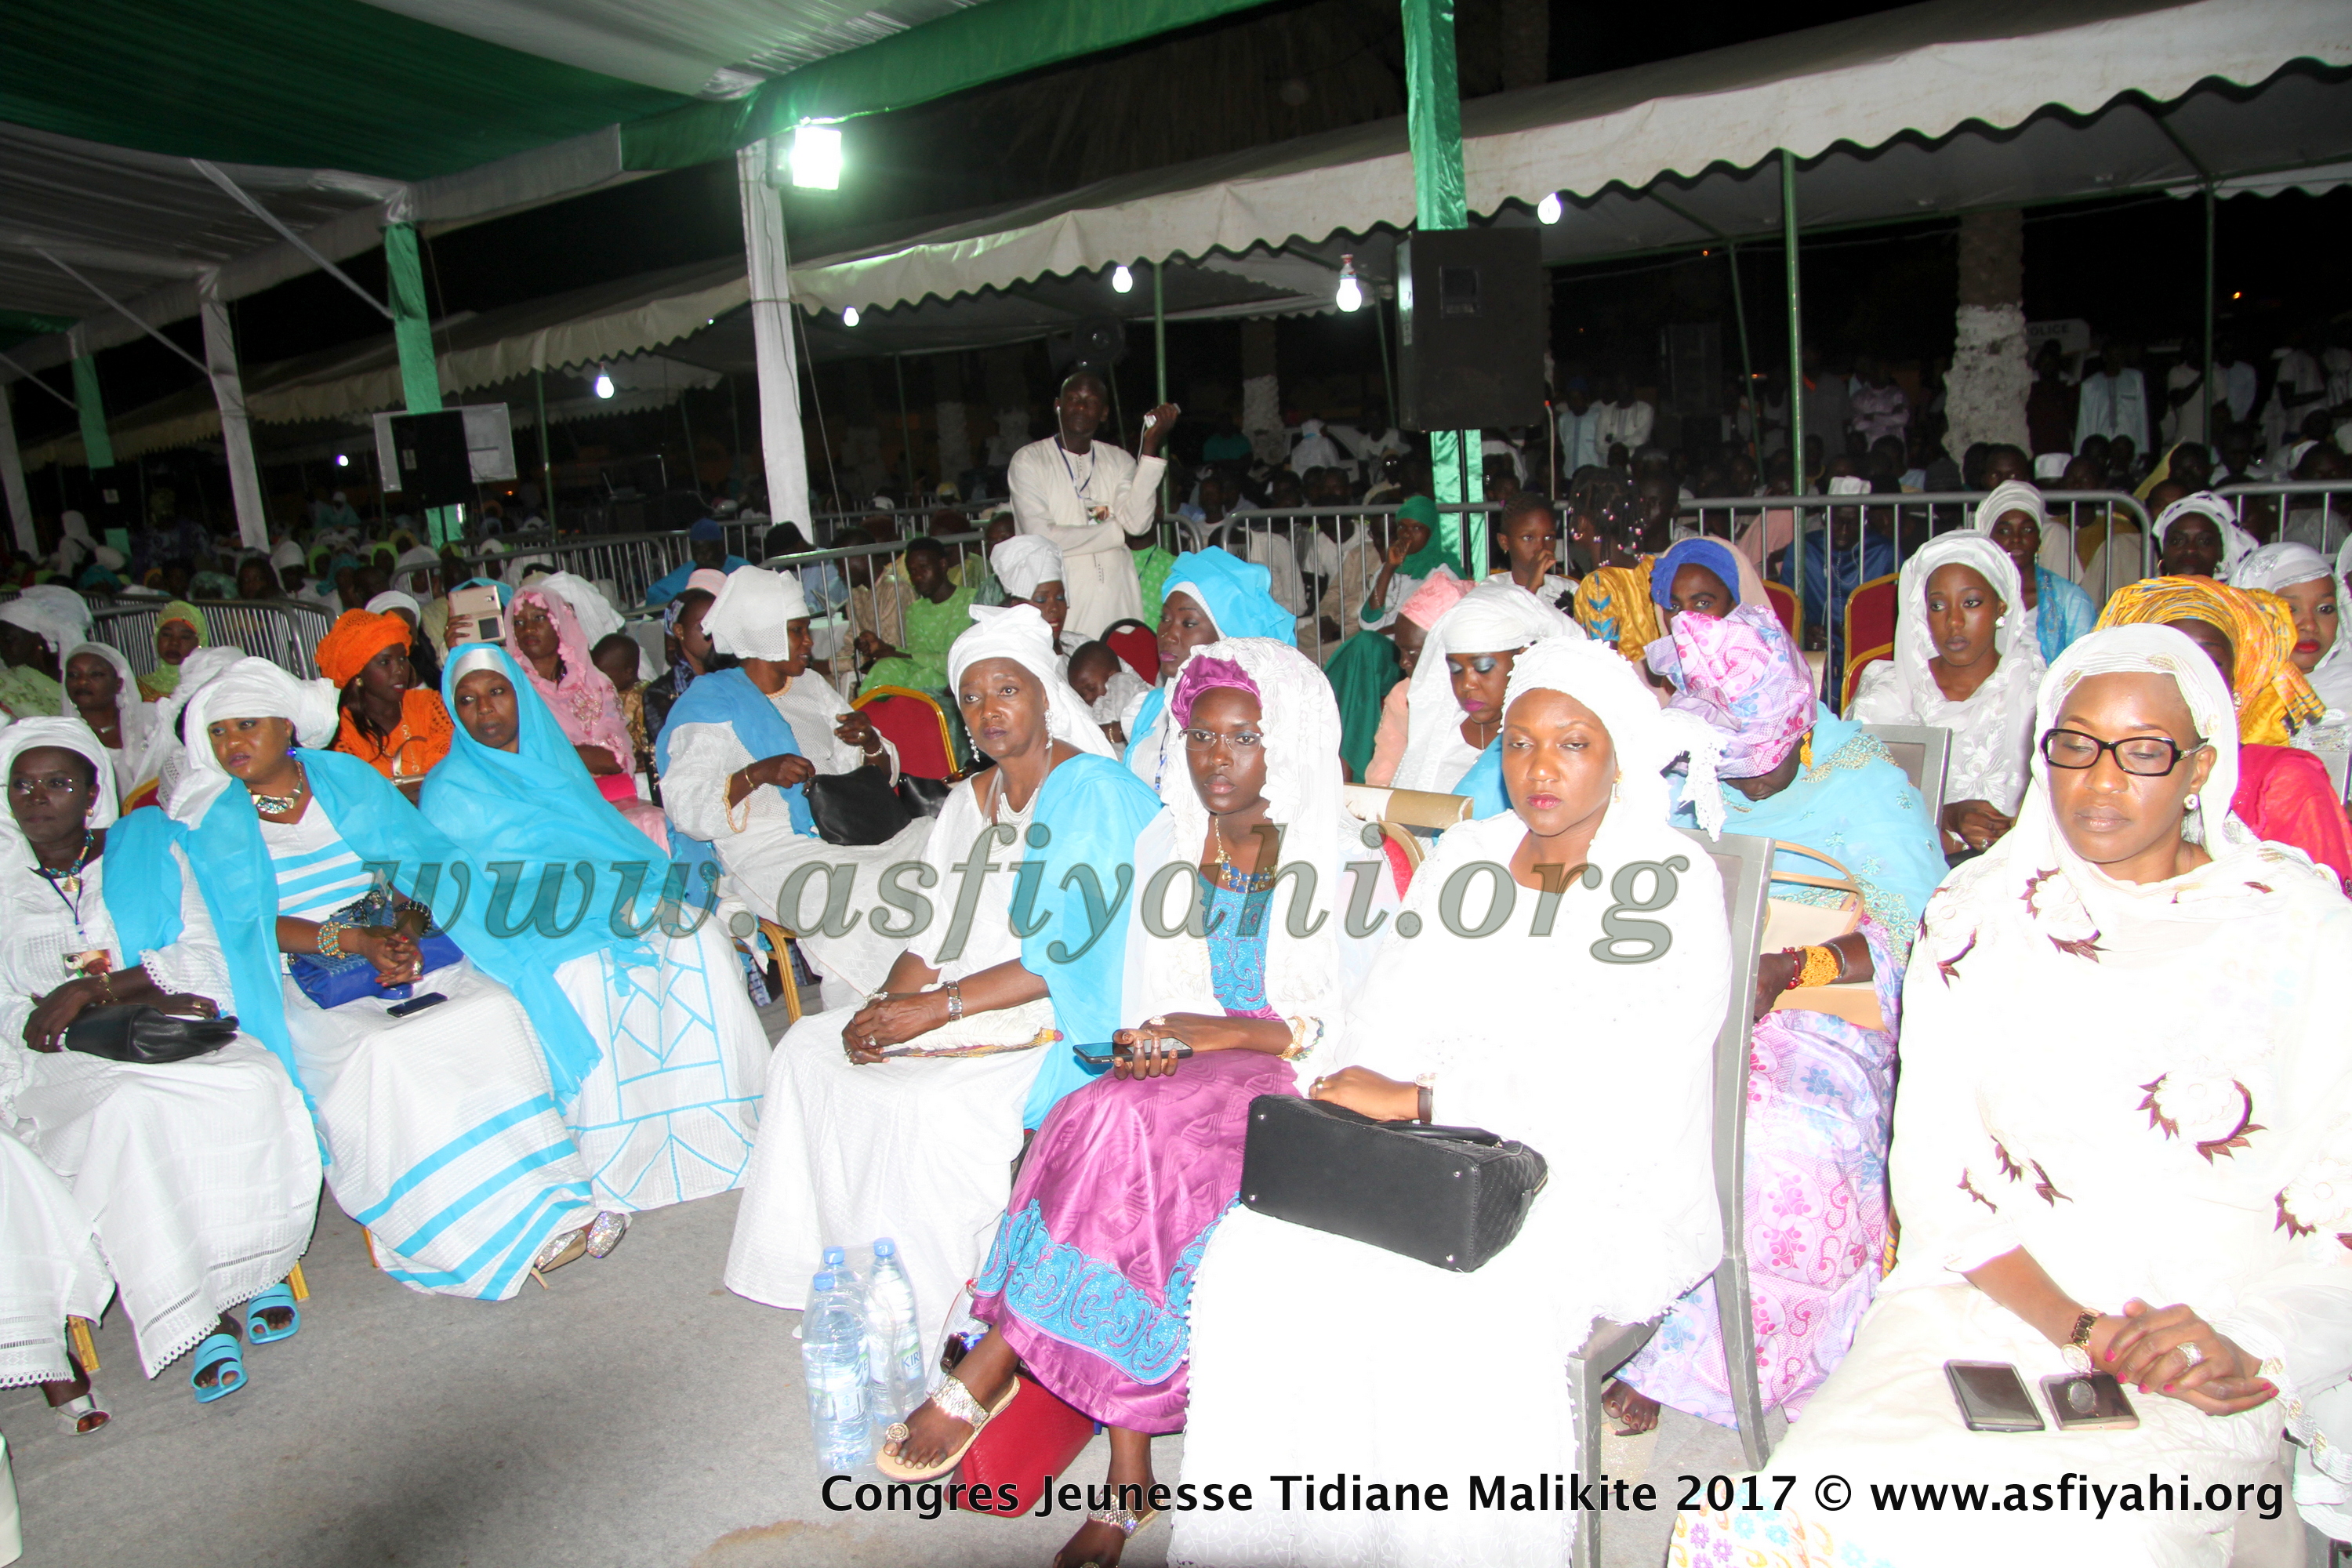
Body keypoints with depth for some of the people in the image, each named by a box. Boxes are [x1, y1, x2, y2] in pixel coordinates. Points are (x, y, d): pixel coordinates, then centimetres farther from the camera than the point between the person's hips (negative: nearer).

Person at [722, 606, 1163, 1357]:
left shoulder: (1095, 794, -13)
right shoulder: (967, 801, 13)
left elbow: (1068, 959, -19)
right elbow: (934, 934, 11)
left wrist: (940, 1006, -22)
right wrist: (885, 1003, -9)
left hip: (1066, 1017, -8)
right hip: (971, 1000, 9)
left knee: (930, 1099, -29)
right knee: (808, 1047, -2)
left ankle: (936, 1316, -10)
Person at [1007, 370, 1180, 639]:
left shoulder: (1119, 460, 12)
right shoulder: (1029, 460, 2)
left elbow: (1137, 523, -5)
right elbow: (1042, 537, -10)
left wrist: (1151, 446, -9)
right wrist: (1117, 532, -3)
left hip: (1118, 596, 3)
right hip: (1062, 601, -3)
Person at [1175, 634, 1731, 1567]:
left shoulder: (1671, 881, -3)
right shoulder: (1463, 857, 14)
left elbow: (1622, 1091, -15)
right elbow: (1389, 1013, 10)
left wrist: (1417, 1099, -17)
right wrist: (1364, 1107, -13)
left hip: (1596, 1188, -4)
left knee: (1454, 1312, -33)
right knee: (1256, 1256, -20)